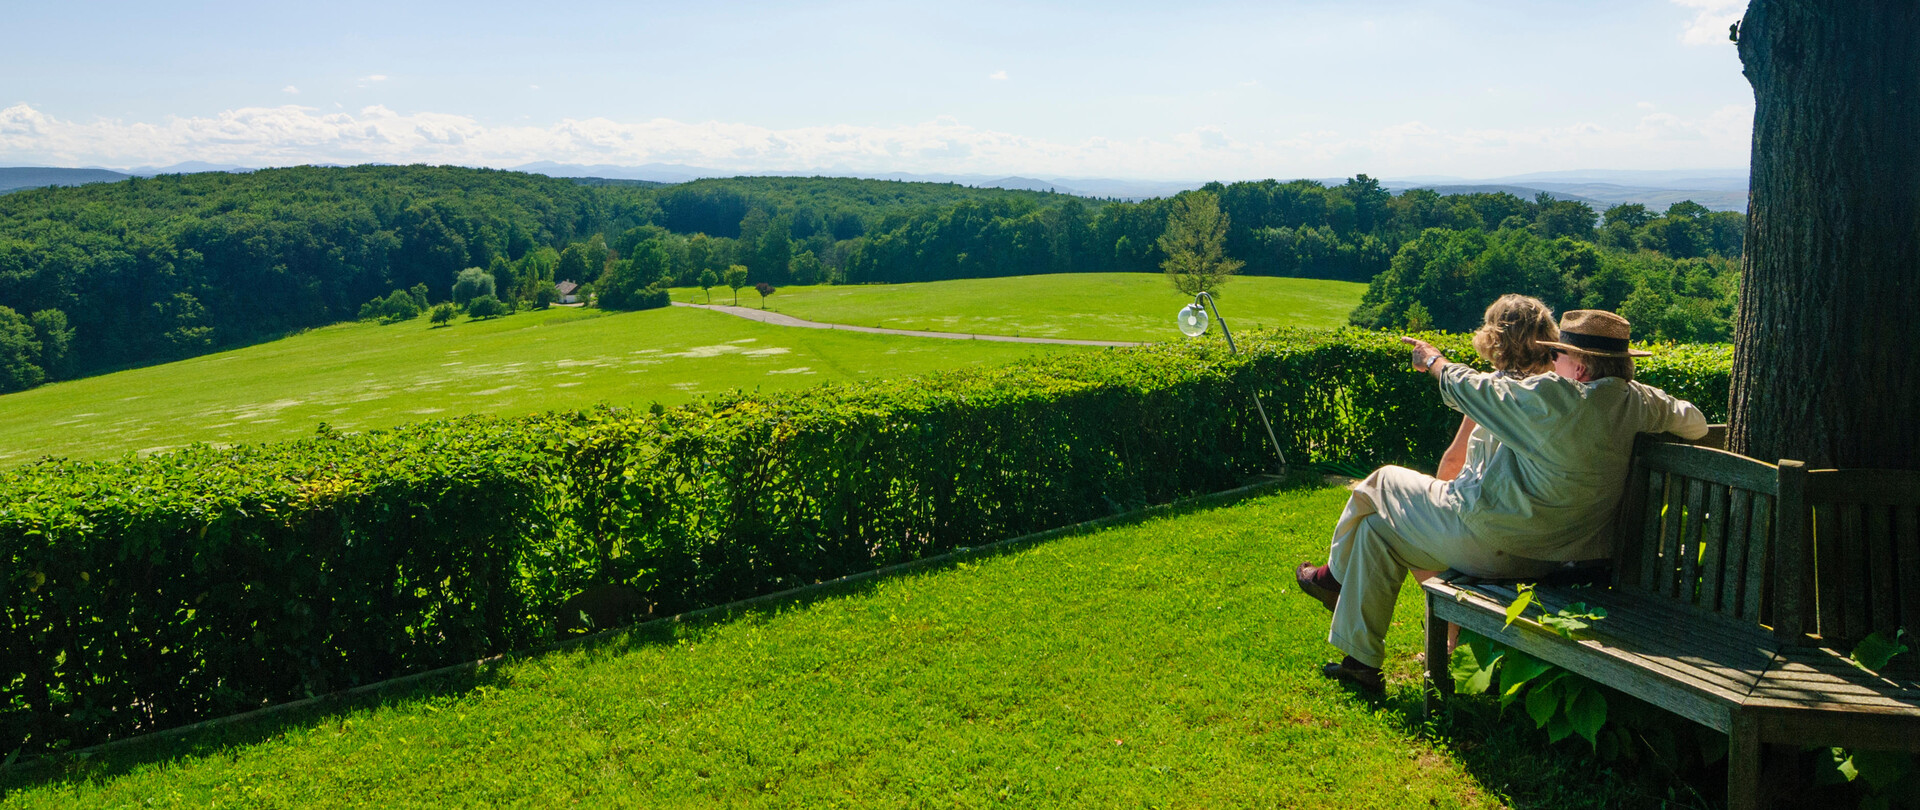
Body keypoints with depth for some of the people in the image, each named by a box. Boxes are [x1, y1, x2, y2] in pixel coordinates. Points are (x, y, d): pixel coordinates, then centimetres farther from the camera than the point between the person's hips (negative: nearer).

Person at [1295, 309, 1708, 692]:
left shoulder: (1550, 398, -23)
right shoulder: (1639, 402, -5)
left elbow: (1467, 387, -8)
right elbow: (1695, 422, 15)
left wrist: (1433, 359, 12)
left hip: (1482, 541, -8)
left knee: (1383, 483, 17)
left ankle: (1337, 574, 41)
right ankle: (1361, 659, 31)